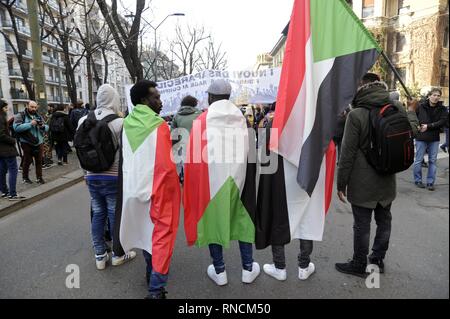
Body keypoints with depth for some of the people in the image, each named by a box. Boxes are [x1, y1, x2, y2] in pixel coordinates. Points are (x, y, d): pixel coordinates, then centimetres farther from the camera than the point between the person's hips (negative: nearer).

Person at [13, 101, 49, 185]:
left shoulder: (38, 116, 11)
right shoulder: (20, 115, -4)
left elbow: (47, 128, 10)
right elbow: (16, 127, -18)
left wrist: (43, 126, -13)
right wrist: (30, 124, -24)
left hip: (39, 143, 4)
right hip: (27, 143, -4)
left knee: (39, 161, 7)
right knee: (27, 161, 6)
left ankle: (39, 178, 18)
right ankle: (25, 178, 23)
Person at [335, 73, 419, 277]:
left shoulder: (356, 115, -17)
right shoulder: (397, 109, -1)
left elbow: (348, 153, -17)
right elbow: (412, 131, 18)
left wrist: (341, 183, -9)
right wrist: (411, 112, 37)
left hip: (362, 183, -6)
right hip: (387, 181, 6)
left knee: (362, 225, 7)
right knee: (384, 220, 19)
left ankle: (359, 265, 22)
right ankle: (378, 260, 35)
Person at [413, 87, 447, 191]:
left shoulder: (442, 109, 1)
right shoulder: (421, 106, -4)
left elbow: (443, 121, -9)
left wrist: (429, 126, -17)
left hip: (434, 139, 2)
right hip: (421, 137, -2)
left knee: (433, 161, 7)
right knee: (418, 160, 5)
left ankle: (430, 182, 16)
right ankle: (418, 180, 19)